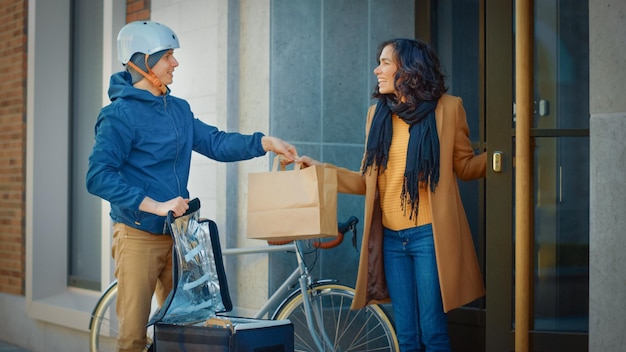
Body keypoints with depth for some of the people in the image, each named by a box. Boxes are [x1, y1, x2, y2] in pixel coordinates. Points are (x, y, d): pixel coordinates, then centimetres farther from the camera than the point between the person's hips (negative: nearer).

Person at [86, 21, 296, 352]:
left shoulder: (178, 109, 11)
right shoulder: (120, 114, -13)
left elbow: (215, 142, 16)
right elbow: (98, 177, -19)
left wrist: (265, 142, 3)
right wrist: (155, 205, -23)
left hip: (176, 235, 7)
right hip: (139, 236, -7)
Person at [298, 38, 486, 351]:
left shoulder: (447, 108, -2)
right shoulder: (378, 113, 10)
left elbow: (464, 166, 4)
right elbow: (368, 181, 12)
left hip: (429, 234, -4)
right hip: (391, 237, 4)